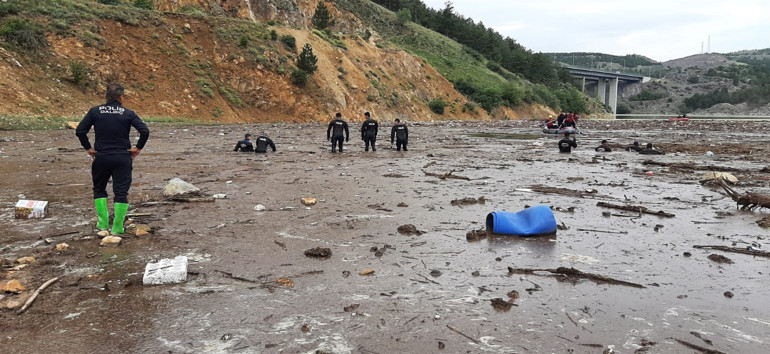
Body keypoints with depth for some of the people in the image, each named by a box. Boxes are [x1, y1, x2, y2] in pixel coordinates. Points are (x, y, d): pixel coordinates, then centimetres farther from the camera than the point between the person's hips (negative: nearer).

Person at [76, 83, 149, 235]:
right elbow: (145, 131, -13)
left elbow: (80, 131, -4)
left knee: (99, 189, 20)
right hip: (123, 158, -1)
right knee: (121, 192, 4)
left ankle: (103, 223, 17)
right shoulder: (128, 113, -3)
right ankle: (117, 227, 5)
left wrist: (88, 147, 7)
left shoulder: (95, 111, 0)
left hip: (101, 157, 1)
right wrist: (138, 147, -2)